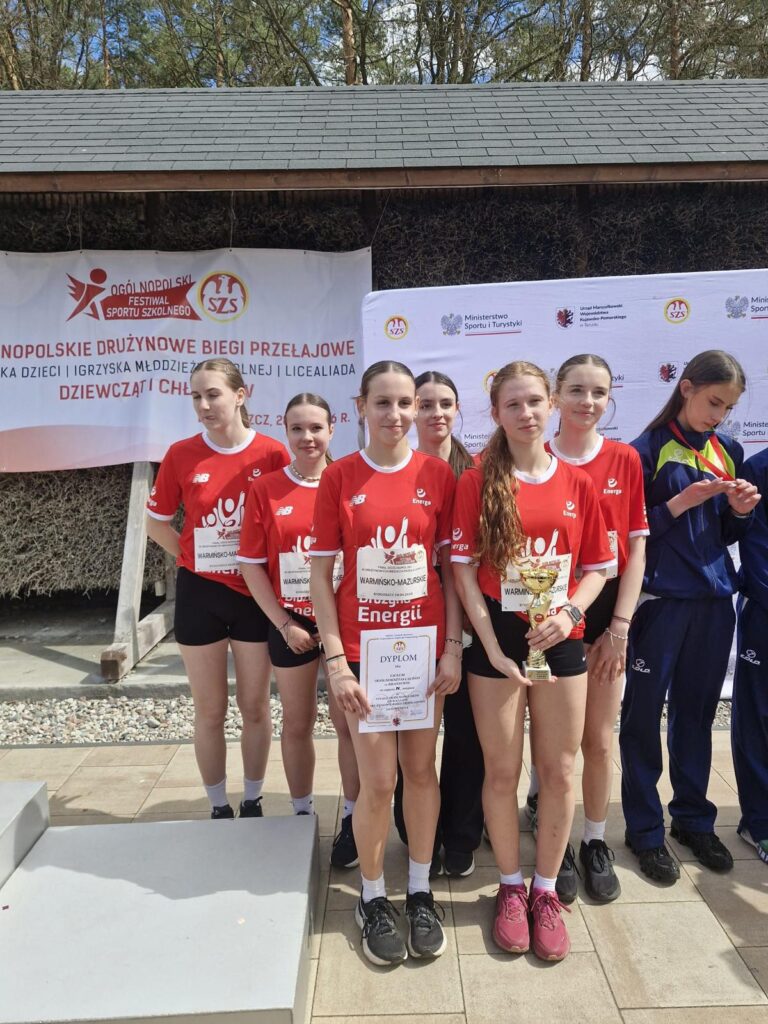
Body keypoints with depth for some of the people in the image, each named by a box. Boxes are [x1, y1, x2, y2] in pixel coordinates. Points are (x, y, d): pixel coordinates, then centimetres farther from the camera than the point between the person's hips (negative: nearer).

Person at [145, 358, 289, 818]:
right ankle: (219, 808, 29)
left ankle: (253, 803, 31)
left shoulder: (272, 453, -8)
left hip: (255, 595, -1)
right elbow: (157, 522, 6)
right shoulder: (181, 454, -5)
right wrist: (197, 558, 0)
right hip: (200, 594, 1)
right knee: (210, 711, 12)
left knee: (255, 707, 12)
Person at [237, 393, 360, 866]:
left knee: (347, 721, 6)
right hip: (291, 623, 1)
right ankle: (303, 814, 33)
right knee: (297, 723, 14)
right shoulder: (265, 489, -2)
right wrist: (283, 623, -6)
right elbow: (251, 564, -1)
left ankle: (352, 819, 25)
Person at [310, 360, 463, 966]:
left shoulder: (438, 475, -1)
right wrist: (335, 659, -9)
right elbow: (321, 575, -4)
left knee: (421, 769, 13)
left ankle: (421, 892, 33)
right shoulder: (339, 478, -5)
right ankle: (373, 898, 29)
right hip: (363, 649, -1)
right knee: (379, 781, 4)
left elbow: (451, 567, 3)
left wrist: (453, 646, -3)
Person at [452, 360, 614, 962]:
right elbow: (463, 569, -6)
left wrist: (569, 611, -12)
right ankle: (510, 889, 31)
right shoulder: (478, 482, -5)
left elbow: (597, 567, 6)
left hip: (559, 639, 2)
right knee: (502, 772, 9)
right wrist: (490, 643, -12)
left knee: (559, 770, 10)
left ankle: (546, 891, 31)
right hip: (496, 641, -2)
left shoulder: (577, 484, 2)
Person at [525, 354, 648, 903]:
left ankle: (596, 842, 32)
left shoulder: (626, 460, 1)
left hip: (606, 615, 2)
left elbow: (636, 546, 0)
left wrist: (620, 624, -5)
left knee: (600, 738, 12)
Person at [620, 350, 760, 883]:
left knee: (698, 712, 15)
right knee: (644, 714, 4)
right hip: (660, 598, -5)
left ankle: (694, 818, 32)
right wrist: (681, 502, -19)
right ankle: (646, 829, 19)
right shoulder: (649, 449, -7)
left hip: (714, 599, 5)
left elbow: (727, 534, 15)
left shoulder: (729, 451, 10)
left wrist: (742, 510, -5)